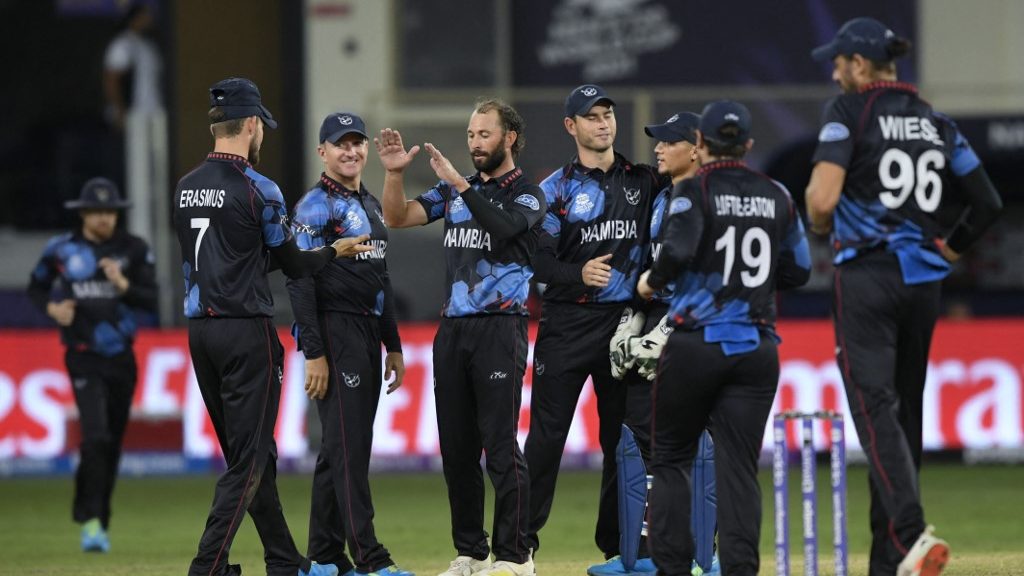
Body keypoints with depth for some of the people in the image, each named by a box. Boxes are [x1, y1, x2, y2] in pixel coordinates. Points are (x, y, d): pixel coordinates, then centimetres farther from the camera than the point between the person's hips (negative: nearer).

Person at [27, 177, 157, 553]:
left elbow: (152, 301, -1)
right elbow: (36, 287, 13)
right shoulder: (61, 250, -1)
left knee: (112, 445, 9)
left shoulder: (133, 250, 2)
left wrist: (124, 285, -19)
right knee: (95, 437, -20)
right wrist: (51, 308, -7)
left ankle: (99, 523, 22)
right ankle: (89, 520, -16)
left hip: (121, 357, 3)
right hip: (84, 358, -3)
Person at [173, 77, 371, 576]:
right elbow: (294, 264, -3)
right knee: (249, 458, -4)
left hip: (200, 330, 7)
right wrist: (336, 250, 14)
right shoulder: (256, 188, -11)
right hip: (246, 330, -7)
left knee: (251, 454, 15)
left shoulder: (186, 189, 9)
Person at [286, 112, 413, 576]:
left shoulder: (370, 206, 19)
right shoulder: (316, 207, -9)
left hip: (368, 331, 9)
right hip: (335, 332, -9)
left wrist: (393, 345, 20)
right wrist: (314, 353, -21)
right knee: (348, 444, -11)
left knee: (342, 447, 10)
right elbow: (300, 282, -15)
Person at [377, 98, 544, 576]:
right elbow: (399, 218, 7)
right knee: (456, 446, 7)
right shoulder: (454, 190, 15)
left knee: (500, 444, -9)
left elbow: (502, 225, -21)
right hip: (452, 328, 6)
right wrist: (394, 174, -10)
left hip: (500, 327, -6)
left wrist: (459, 183, -27)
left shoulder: (527, 195, -1)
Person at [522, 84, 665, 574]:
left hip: (624, 325, 3)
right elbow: (538, 258, -5)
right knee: (546, 435, -5)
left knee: (623, 437, 7)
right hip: (567, 325, -3)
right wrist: (578, 274, -23)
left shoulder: (642, 182, 10)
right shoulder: (556, 189, 1)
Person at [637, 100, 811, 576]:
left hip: (695, 347, -4)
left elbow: (679, 250, -21)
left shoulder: (695, 189, -6)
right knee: (739, 465, 2)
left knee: (669, 458, 9)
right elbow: (798, 270, 13)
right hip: (757, 349, 4)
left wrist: (652, 281, -3)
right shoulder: (776, 196, 9)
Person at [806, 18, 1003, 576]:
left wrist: (820, 227, 6)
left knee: (873, 404, -13)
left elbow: (822, 199, -16)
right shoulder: (935, 121, 13)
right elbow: (987, 202, 13)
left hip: (866, 275, -6)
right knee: (906, 408, 12)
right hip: (922, 279, 6)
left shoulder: (849, 112, -5)